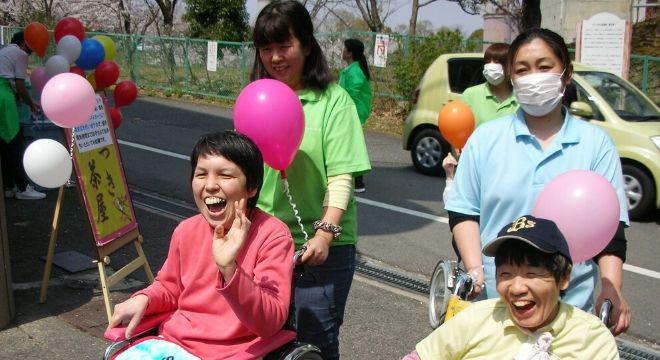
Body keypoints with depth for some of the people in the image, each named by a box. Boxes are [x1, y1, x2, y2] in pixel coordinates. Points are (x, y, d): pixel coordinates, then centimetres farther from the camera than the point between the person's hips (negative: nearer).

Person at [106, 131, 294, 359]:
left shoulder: (273, 236, -13)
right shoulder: (186, 230, 4)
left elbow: (270, 323, -20)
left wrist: (229, 269, -32)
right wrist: (143, 299, 1)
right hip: (172, 341, 5)